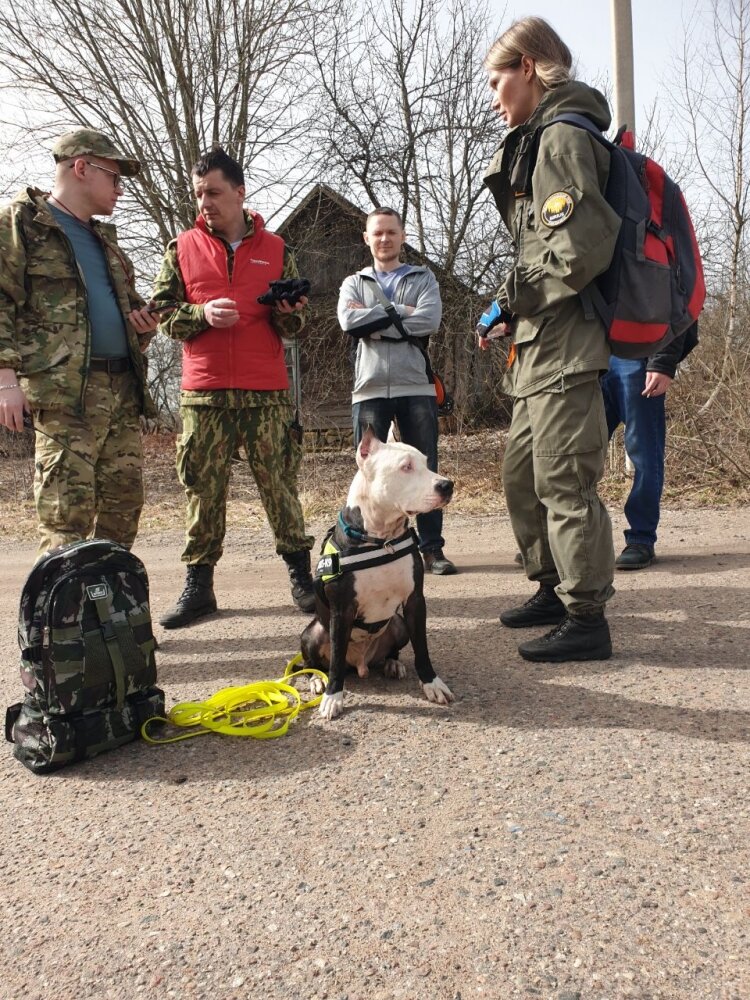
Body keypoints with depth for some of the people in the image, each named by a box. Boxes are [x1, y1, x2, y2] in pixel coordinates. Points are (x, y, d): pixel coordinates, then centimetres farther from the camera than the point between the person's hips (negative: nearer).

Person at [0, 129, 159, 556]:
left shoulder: (105, 239, 25)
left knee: (125, 503, 6)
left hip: (123, 389, 7)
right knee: (67, 513, -11)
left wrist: (144, 324, 10)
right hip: (65, 392, -7)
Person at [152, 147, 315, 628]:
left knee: (280, 483, 0)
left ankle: (300, 574, 11)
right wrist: (201, 314, -10)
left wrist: (289, 313, -9)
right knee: (203, 487, 2)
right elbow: (161, 311, 8)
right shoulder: (183, 248, 11)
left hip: (268, 390, 0)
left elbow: (296, 324, 14)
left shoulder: (275, 248, 12)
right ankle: (199, 585, 11)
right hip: (203, 391, 1)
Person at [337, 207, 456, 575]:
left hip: (416, 387, 0)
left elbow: (430, 319, -8)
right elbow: (349, 321, -6)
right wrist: (399, 312, -6)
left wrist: (374, 320, -7)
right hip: (370, 389, 1)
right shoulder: (354, 283, 16)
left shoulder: (423, 278, 14)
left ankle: (432, 548, 8)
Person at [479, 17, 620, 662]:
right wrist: (514, 311, 12)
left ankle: (587, 620, 3)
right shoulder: (540, 141, 22)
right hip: (540, 348, 10)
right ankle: (553, 590, 28)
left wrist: (517, 296, -10)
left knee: (564, 482, -7)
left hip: (564, 344, -10)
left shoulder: (562, 136, -8)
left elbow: (582, 246, -21)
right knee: (522, 474, 15)